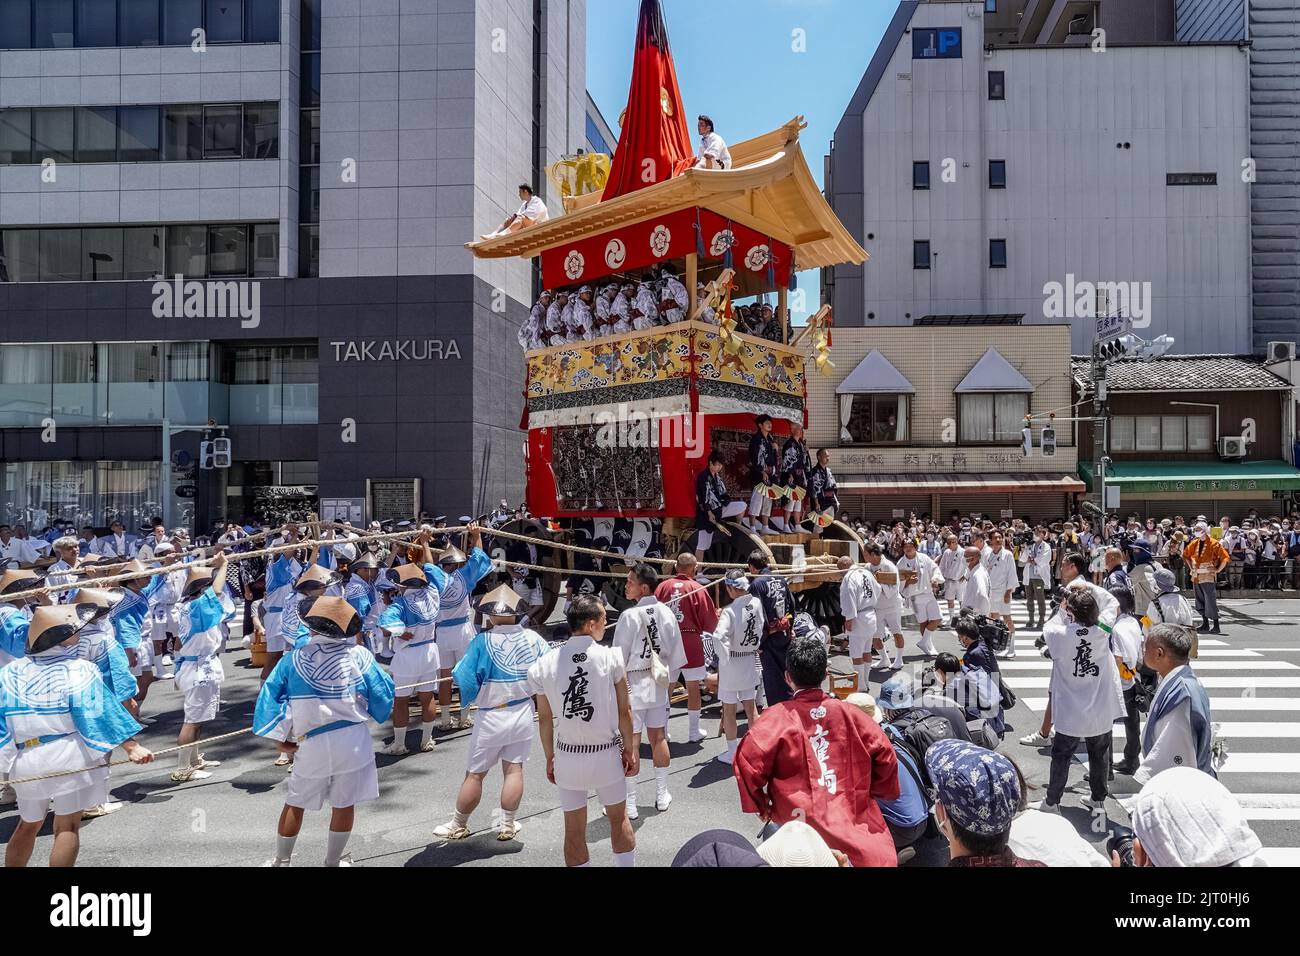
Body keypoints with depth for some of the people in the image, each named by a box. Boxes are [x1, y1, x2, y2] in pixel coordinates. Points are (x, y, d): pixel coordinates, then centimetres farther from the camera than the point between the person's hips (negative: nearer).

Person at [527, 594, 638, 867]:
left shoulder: (544, 665, -5)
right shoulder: (611, 656, -11)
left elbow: (545, 719, 2)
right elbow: (624, 711, -6)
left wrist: (550, 758, 14)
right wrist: (630, 749, 7)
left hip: (568, 757, 1)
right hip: (607, 754, -1)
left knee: (574, 831, 13)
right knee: (619, 819, 21)